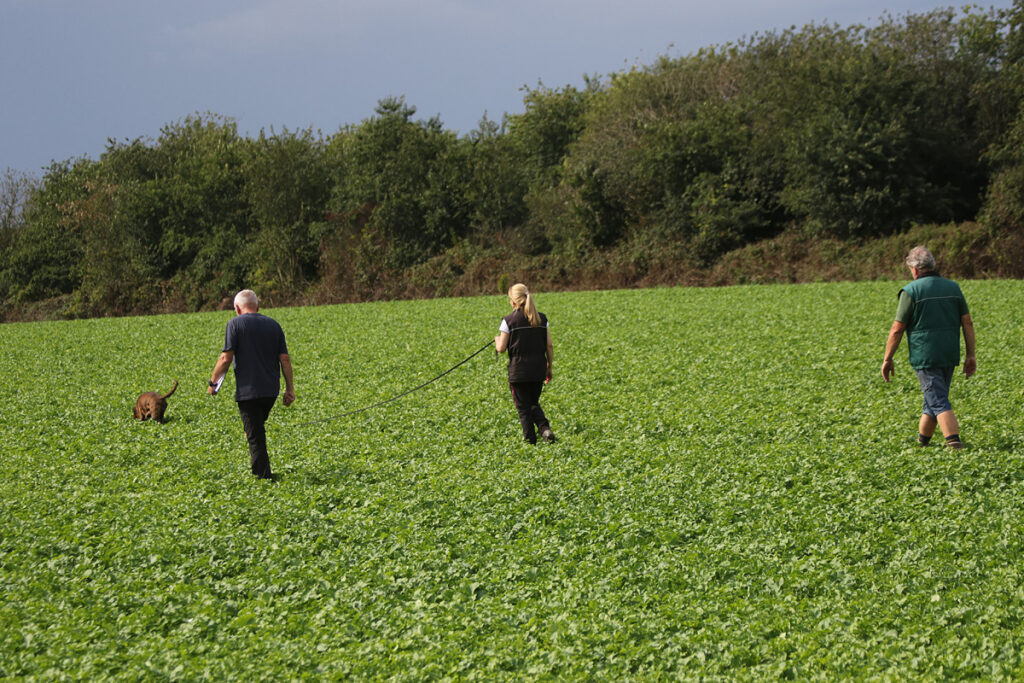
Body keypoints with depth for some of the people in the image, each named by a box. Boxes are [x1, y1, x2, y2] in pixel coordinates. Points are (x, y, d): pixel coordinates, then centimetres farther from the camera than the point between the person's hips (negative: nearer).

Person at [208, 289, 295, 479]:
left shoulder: (235, 324, -6)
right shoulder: (273, 325, 9)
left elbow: (226, 358, -11)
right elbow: (285, 359, 6)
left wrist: (213, 382, 1)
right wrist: (290, 388, 11)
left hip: (248, 390, -5)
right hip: (271, 390, 6)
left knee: (255, 436, 0)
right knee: (258, 429, 24)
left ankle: (265, 475, -2)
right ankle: (258, 468, 28)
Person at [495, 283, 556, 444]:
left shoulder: (509, 320, -8)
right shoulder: (541, 319, 4)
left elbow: (501, 348, -8)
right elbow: (549, 346, 3)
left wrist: (497, 340, 15)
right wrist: (549, 367, 14)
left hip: (518, 371, -4)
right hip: (538, 370, 4)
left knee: (523, 407, 7)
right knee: (534, 404, 17)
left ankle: (530, 439, 4)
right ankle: (545, 428, -7)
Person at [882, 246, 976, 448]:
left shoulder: (911, 291, -7)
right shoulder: (953, 287, 7)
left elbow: (897, 329, -7)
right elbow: (967, 323, 6)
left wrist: (887, 359, 1)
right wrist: (970, 354, 10)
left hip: (925, 356, -5)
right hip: (949, 356, 5)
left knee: (939, 402, -6)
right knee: (934, 397, 18)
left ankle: (954, 440, -20)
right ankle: (922, 440, 30)